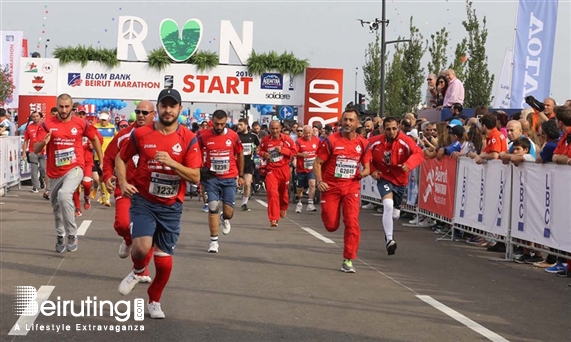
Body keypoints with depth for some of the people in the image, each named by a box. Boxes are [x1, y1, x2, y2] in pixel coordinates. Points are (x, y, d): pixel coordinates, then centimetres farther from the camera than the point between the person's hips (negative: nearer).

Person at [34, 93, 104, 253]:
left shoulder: (80, 123, -4)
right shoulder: (47, 124, -4)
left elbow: (94, 139, 14)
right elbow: (36, 149, -6)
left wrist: (102, 160, 16)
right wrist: (44, 142, -28)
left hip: (74, 168, -3)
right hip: (55, 173, 3)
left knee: (64, 195, -30)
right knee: (56, 206, 17)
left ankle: (72, 235, -20)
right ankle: (60, 236, 42)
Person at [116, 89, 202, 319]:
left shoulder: (188, 139, -5)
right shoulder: (141, 134, -4)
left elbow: (195, 177, -10)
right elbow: (120, 158, 11)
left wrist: (171, 163, -24)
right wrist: (123, 183, -4)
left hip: (171, 207, 1)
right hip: (144, 201, -1)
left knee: (164, 261, 5)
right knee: (142, 246, -24)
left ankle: (154, 300, 32)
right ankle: (138, 271, 13)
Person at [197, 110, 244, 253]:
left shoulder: (233, 136, -3)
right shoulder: (203, 136, -6)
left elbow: (240, 155, 10)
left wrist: (241, 175, 13)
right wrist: (199, 173, 3)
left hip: (229, 178, 1)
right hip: (211, 178, -1)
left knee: (228, 211, -2)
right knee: (213, 207, -8)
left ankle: (225, 219, 37)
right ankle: (214, 241, 3)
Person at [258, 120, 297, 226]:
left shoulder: (286, 139, -6)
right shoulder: (265, 140, -1)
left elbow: (294, 151, -3)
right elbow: (261, 150, 15)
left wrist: (282, 150, -17)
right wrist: (264, 154, -8)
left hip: (284, 169, 1)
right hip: (271, 170, -1)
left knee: (283, 192, 17)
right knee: (272, 193, -15)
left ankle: (283, 208, 49)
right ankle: (273, 219, -15)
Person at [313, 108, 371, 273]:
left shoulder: (363, 143, 2)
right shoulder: (331, 141, -7)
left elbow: (366, 167, 12)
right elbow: (317, 163, -3)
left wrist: (364, 173, -12)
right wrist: (319, 181, -18)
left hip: (351, 187, 1)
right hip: (331, 186, -1)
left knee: (352, 223, -13)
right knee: (331, 226, 2)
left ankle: (348, 260, -3)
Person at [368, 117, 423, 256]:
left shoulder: (405, 141, -18)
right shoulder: (375, 142, -13)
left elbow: (418, 153, -28)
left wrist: (409, 164, -45)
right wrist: (372, 170, -13)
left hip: (400, 180, 2)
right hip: (383, 178, -2)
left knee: (395, 214, 14)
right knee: (388, 205, -28)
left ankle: (388, 230, 51)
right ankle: (389, 239, -22)